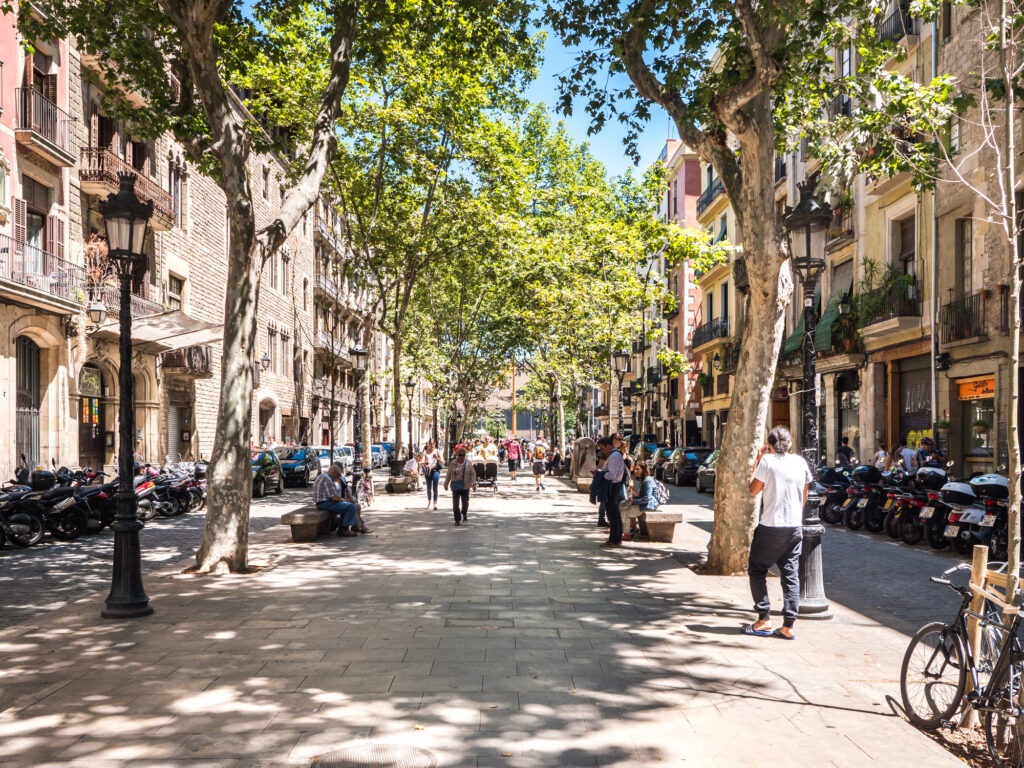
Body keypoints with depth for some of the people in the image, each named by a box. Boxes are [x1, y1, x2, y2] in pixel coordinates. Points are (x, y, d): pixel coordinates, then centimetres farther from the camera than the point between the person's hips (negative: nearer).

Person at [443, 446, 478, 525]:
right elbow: (448, 475, 9)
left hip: (465, 487, -1)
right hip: (455, 487, 1)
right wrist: (446, 484, 11)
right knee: (455, 504, 0)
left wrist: (474, 483, -12)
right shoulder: (453, 464, 2)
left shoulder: (468, 463, -2)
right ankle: (457, 520, 11)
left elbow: (473, 474, -2)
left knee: (465, 502, 1)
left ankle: (464, 514, 33)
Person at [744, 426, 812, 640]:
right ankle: (788, 626, 5)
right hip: (795, 526, 5)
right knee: (791, 575, 7)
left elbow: (753, 489, -1)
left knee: (757, 570, 9)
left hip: (771, 526, -4)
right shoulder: (801, 462, 5)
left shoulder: (767, 460, -8)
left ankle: (764, 620, 3)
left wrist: (757, 462, 6)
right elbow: (804, 497, 12)